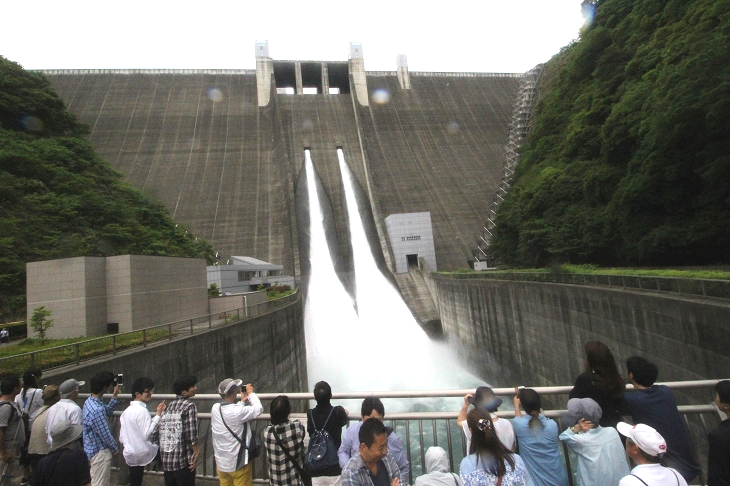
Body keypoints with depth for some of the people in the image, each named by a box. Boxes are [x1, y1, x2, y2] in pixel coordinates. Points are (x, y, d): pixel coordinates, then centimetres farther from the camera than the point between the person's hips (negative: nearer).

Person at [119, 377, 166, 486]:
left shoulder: (126, 411, 7)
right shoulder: (142, 411, -20)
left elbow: (121, 438, 11)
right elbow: (147, 435, -23)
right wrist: (158, 415, -22)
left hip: (129, 454, 9)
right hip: (142, 453, -8)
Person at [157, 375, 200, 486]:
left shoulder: (169, 406, 8)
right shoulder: (189, 406, -13)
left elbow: (162, 430, 9)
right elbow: (191, 433, -17)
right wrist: (197, 452, -7)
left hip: (166, 458, 7)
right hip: (182, 460, -7)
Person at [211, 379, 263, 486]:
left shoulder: (215, 408, -7)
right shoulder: (238, 412, -26)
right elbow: (258, 409, -14)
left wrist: (243, 400, 13)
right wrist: (251, 393, -1)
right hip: (238, 463, -6)